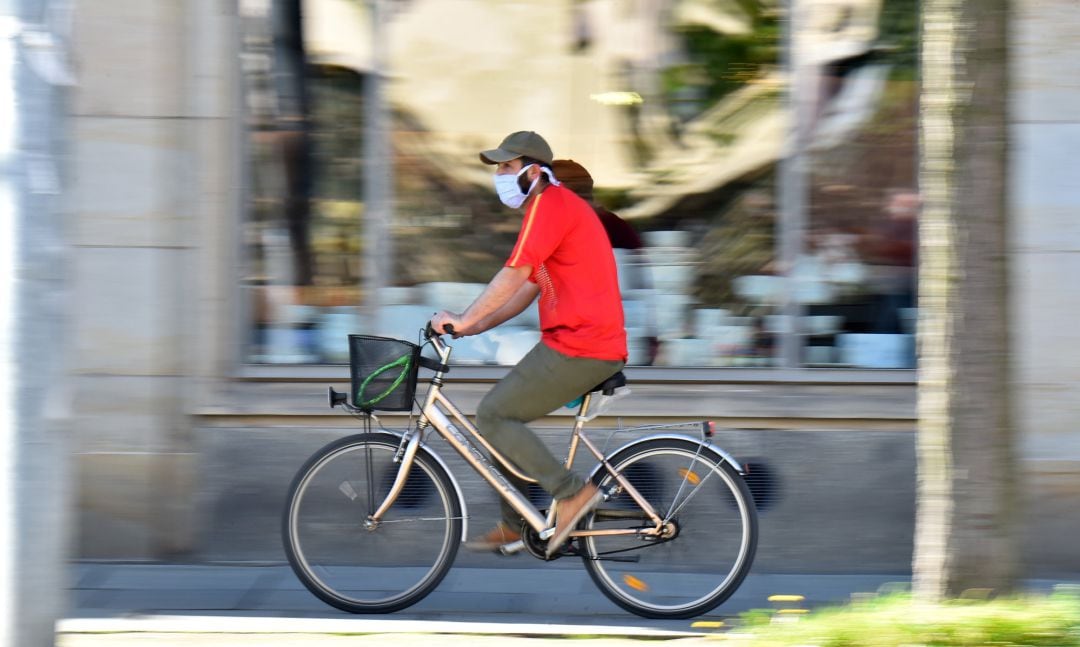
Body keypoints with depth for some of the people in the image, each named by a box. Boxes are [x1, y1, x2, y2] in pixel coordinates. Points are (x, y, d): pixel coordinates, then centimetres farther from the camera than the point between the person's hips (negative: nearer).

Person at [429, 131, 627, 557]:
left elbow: (515, 274, -18)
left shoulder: (549, 203, -10)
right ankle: (512, 526, 20)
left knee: (492, 416, -7)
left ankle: (572, 492, -9)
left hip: (577, 349, -10)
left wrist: (465, 320, -14)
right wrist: (477, 325, 14)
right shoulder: (559, 205, 22)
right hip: (600, 347, 10)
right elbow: (530, 287, 22)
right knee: (506, 416, 16)